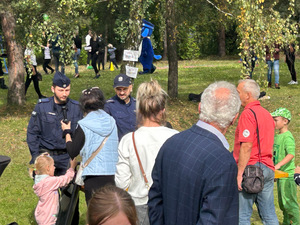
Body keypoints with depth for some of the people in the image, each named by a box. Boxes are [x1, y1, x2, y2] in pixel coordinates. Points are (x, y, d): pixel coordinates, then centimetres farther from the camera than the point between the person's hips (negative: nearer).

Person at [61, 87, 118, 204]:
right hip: (112, 175, 4)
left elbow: (73, 152, -3)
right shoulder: (111, 122, 7)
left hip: (93, 177, -4)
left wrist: (67, 132, 12)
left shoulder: (83, 125, -7)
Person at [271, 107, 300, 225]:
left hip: (287, 176, -9)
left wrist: (278, 165, -38)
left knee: (289, 202, -4)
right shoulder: (277, 136, 11)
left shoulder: (288, 137, -17)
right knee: (282, 202, 18)